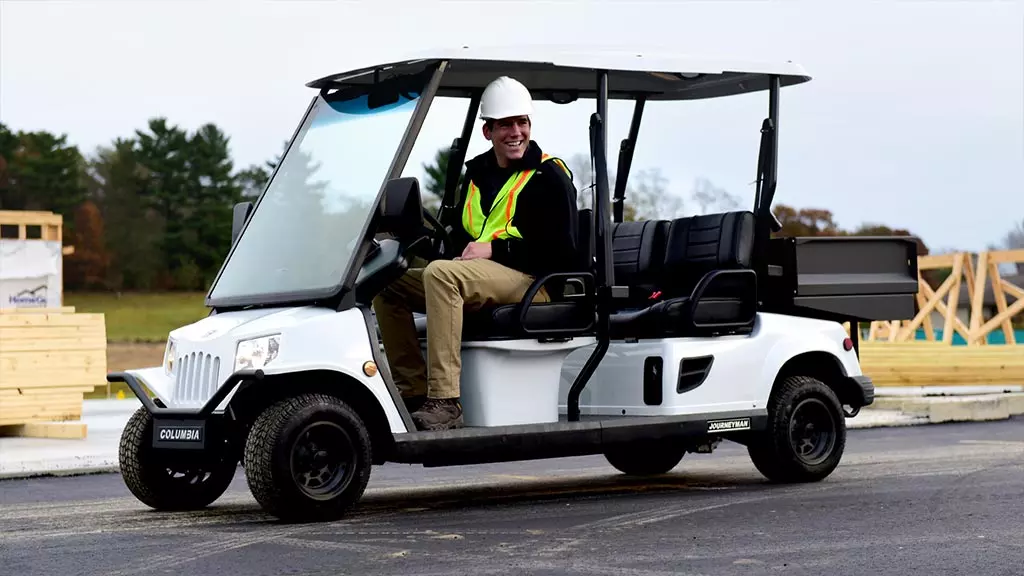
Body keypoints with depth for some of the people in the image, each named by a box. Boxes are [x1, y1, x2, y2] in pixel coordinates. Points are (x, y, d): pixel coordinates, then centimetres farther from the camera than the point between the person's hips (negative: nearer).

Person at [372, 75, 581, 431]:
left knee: (439, 274, -33)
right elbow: (460, 237, 23)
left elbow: (561, 253, -12)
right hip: (475, 279, 8)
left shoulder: (549, 176, -5)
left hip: (532, 282, -8)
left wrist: (494, 249, -16)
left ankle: (445, 404, -40)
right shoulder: (477, 172, 17)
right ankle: (414, 394, -8)